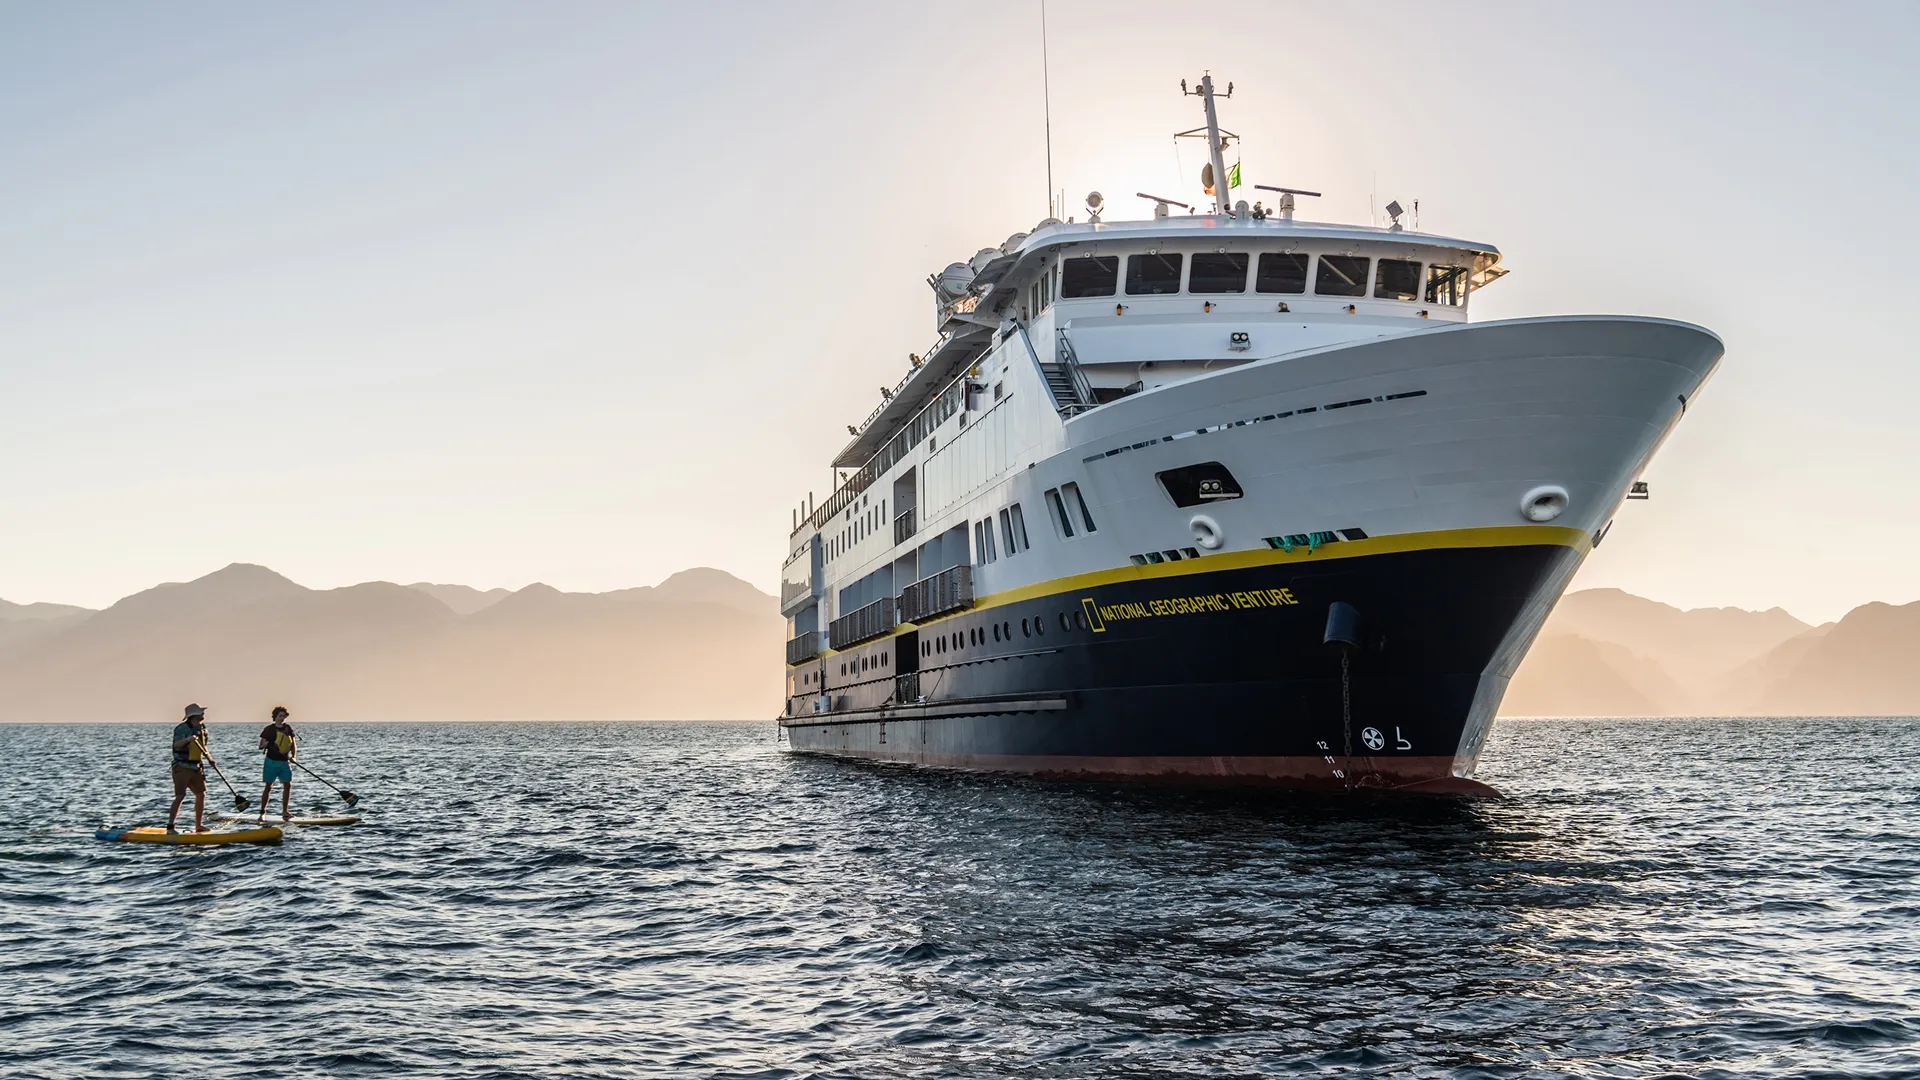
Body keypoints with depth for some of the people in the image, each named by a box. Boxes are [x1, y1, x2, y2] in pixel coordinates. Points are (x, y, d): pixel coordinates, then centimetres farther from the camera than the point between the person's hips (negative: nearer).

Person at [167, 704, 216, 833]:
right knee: (180, 796, -15)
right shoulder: (182, 728, -14)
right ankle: (170, 826, -14)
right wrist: (188, 739, -47)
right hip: (182, 767, -8)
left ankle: (199, 825, 20)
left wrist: (210, 759, 11)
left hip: (196, 767, 8)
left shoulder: (202, 728, 10)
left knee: (201, 795, 9)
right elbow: (176, 745, -30)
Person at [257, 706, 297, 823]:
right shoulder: (269, 729, -4)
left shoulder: (288, 728, 7)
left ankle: (285, 811, 9)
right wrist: (264, 745, -25)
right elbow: (260, 746, -2)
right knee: (268, 787, -1)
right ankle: (262, 812, 5)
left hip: (284, 762, 4)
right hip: (271, 761, -4)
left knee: (287, 785, 1)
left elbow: (293, 743, 12)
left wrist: (293, 756, -2)